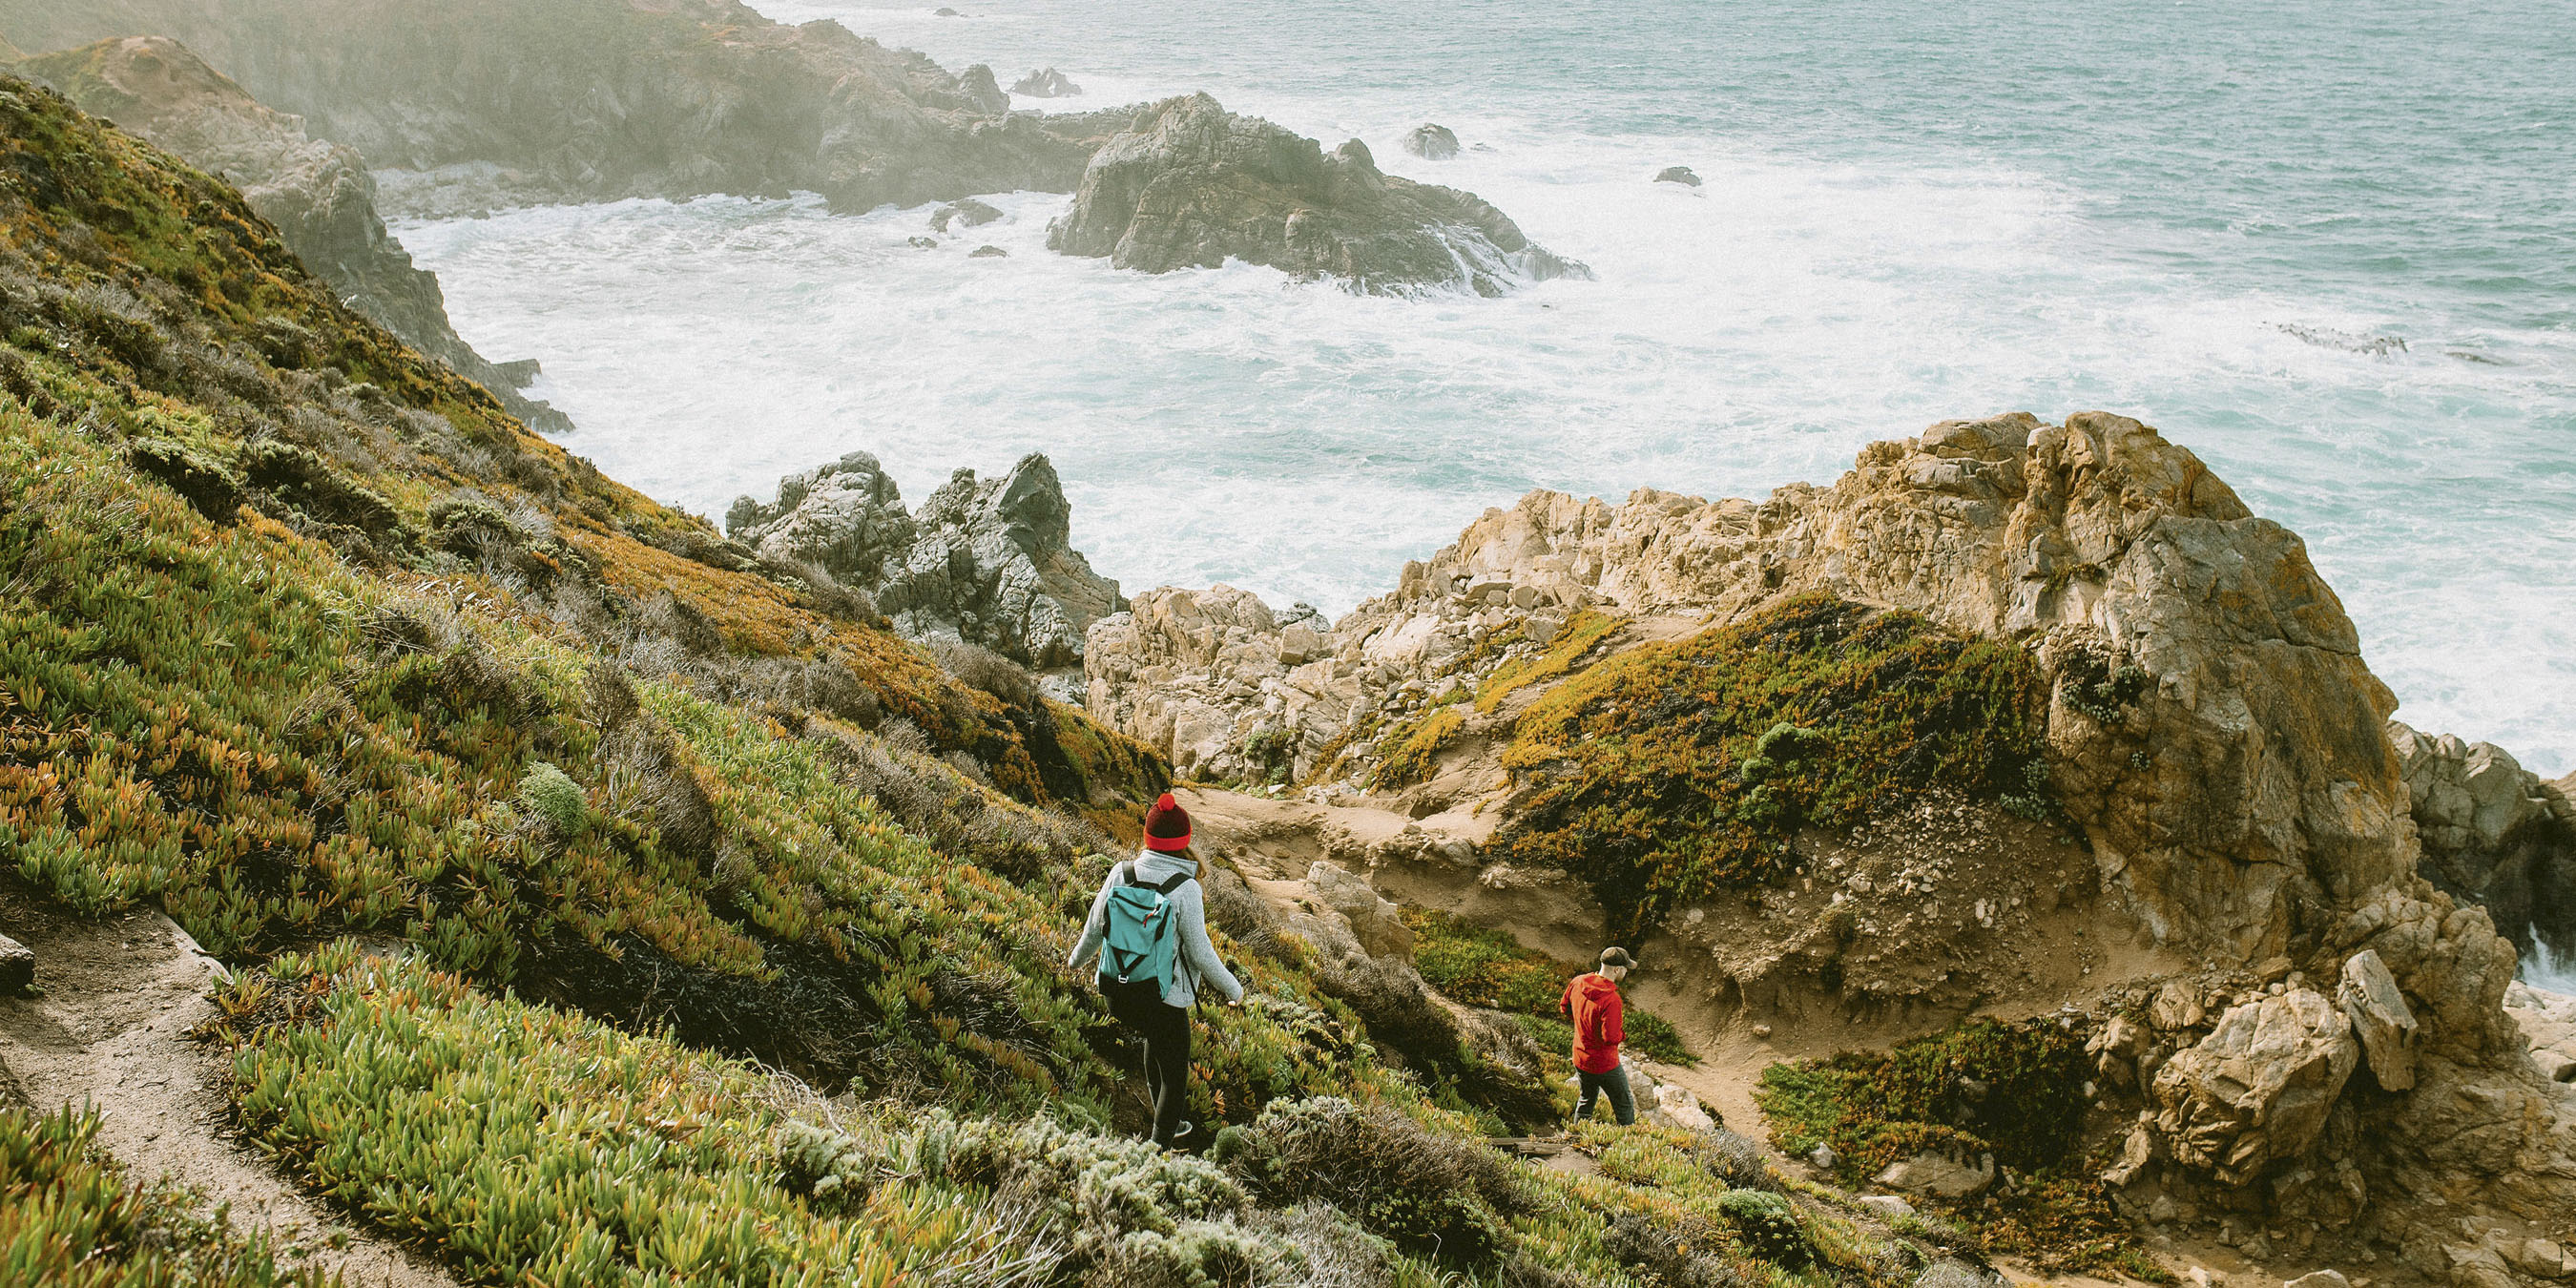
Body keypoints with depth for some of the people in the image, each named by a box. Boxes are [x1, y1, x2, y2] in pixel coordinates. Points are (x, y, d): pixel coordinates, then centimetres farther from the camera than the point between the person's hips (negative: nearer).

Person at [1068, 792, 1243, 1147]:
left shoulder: (1120, 875, -9)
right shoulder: (1185, 889, -21)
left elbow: (1094, 928, 3)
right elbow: (1200, 953, -15)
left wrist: (1078, 958, 25)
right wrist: (1233, 989, 1)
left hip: (1117, 994, 5)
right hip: (1164, 999, -5)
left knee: (1154, 1035, 34)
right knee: (1174, 1076, 16)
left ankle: (1165, 1118, 48)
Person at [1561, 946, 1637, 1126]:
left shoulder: (1577, 983, -8)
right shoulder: (1612, 1001, -31)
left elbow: (1564, 1007, 9)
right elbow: (1611, 1037, -31)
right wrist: (1623, 1034, -10)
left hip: (1579, 1059, 7)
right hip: (1605, 1065, -7)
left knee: (1587, 1100, 27)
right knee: (1624, 1105, 13)